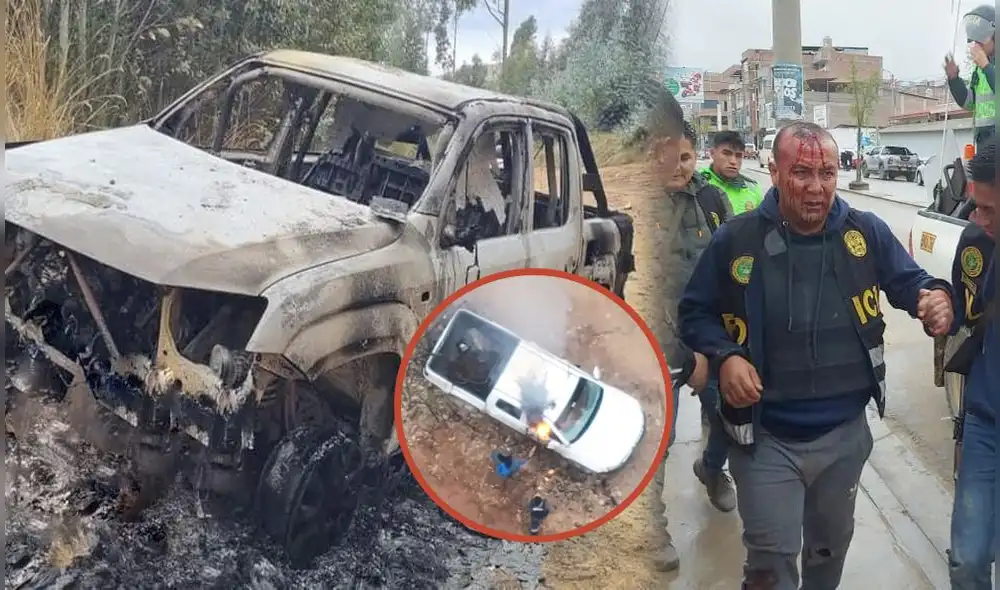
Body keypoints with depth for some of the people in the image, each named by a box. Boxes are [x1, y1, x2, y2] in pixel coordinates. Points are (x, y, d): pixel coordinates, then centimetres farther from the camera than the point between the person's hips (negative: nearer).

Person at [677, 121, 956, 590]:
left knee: (831, 546, 26)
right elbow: (694, 313, -3)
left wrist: (938, 299, -22)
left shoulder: (866, 232, -6)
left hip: (846, 432, 3)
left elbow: (911, 282, 3)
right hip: (766, 439, -3)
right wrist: (724, 357, -21)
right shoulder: (735, 239, -12)